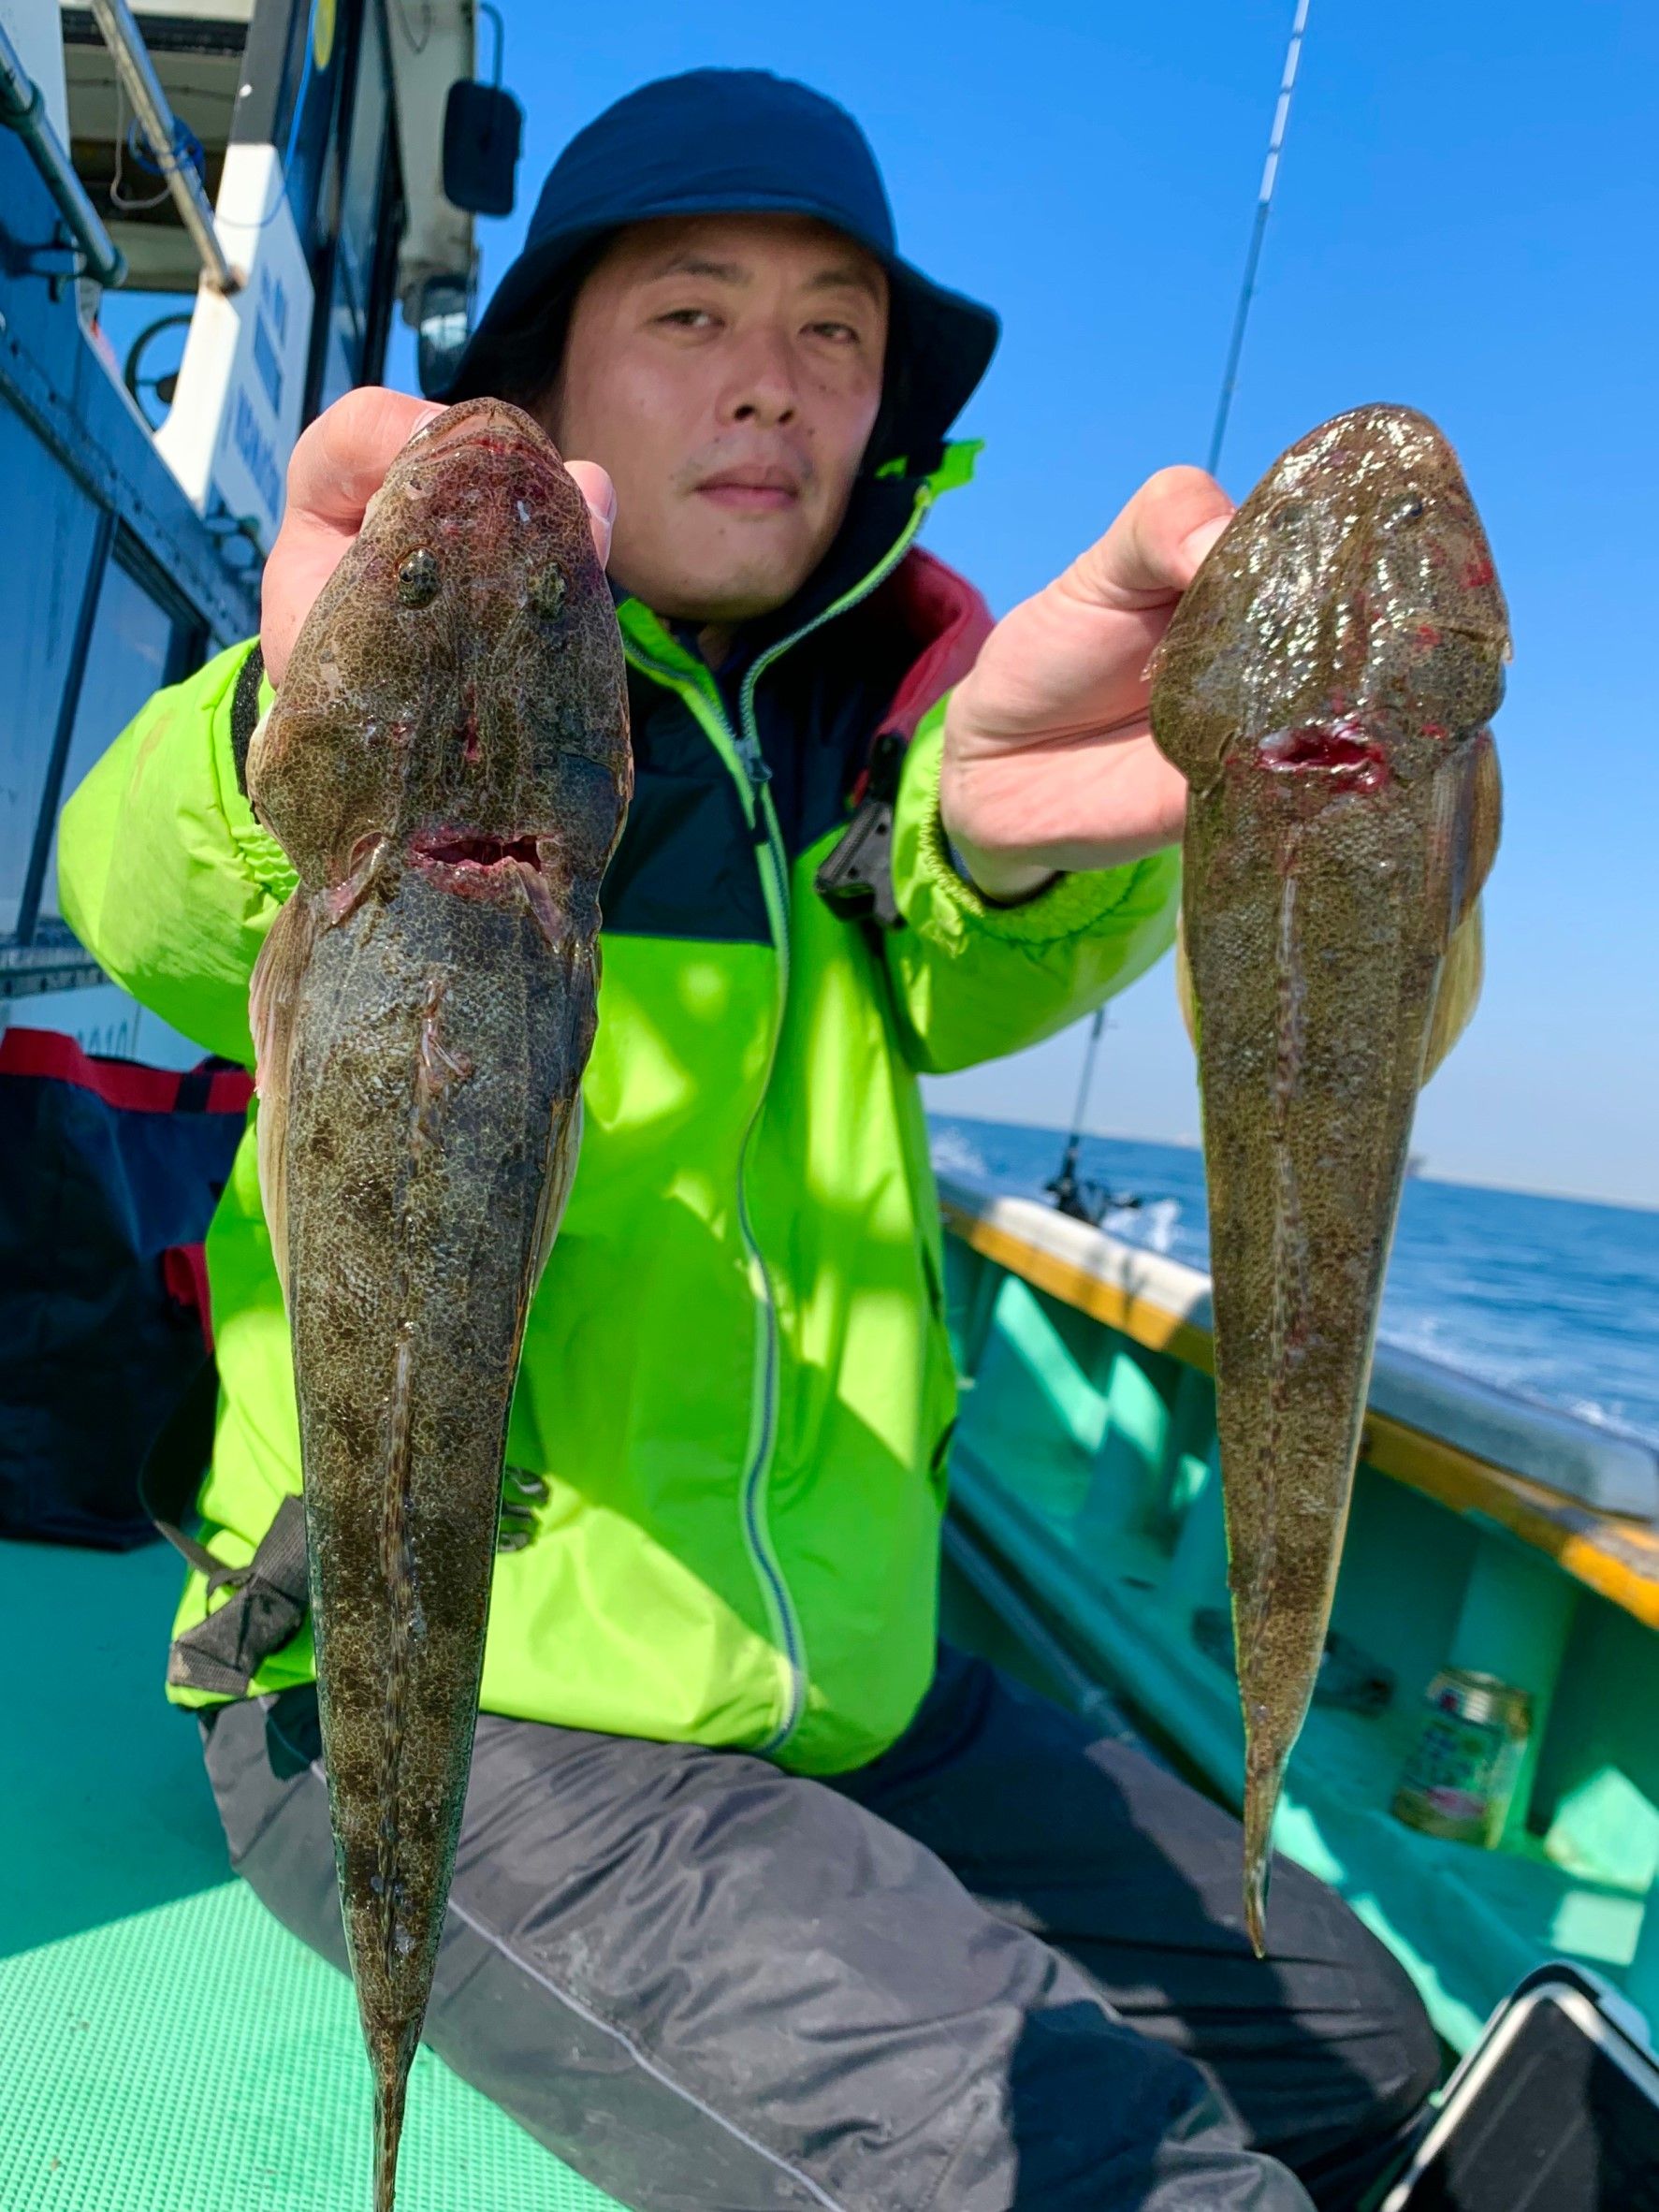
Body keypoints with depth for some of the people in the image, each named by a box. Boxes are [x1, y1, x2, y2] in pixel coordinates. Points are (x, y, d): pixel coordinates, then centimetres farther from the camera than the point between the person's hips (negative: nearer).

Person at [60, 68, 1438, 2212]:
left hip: (843, 1682, 5)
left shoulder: (877, 703, 5)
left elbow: (978, 972, -16)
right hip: (435, 1694, -4)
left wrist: (1009, 824, -41)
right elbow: (166, 907, -28)